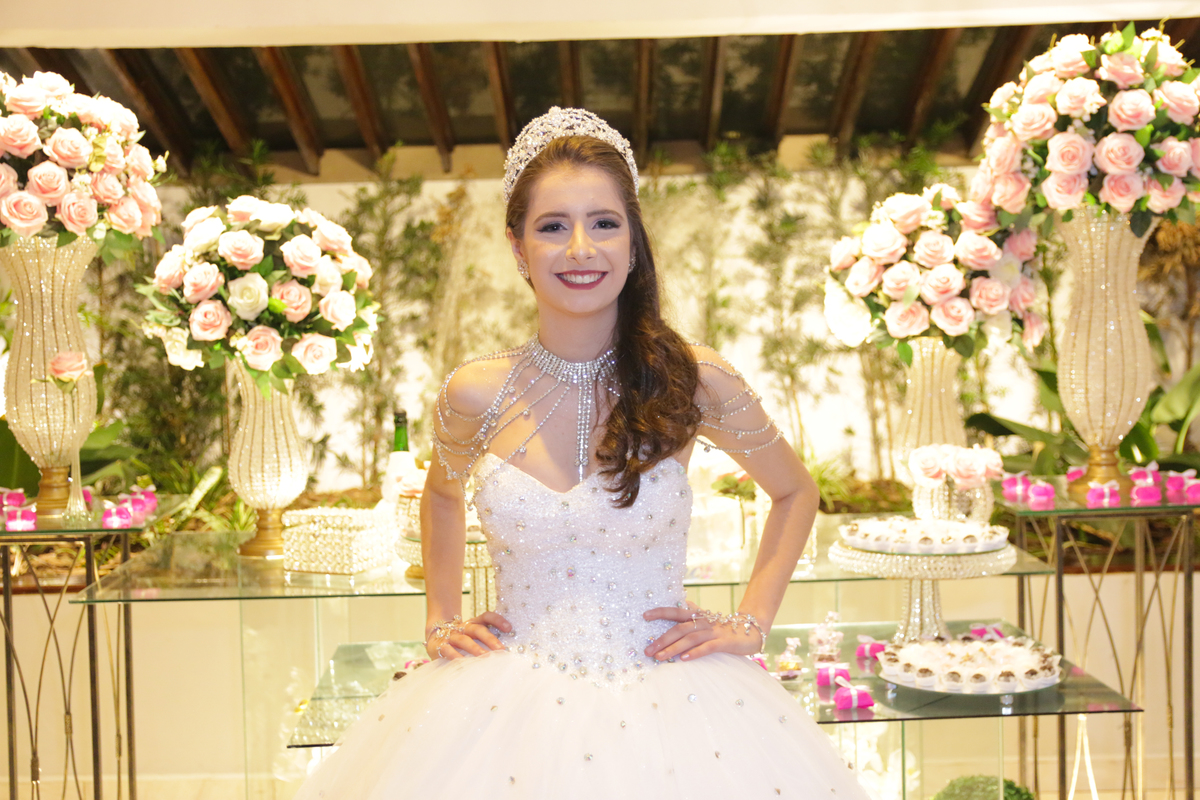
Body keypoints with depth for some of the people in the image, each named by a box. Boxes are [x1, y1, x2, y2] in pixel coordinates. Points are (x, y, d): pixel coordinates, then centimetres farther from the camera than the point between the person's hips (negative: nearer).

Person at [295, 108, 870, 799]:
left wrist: (750, 625, 2)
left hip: (662, 699, -1)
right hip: (509, 706, 1)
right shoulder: (474, 395, -5)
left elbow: (796, 492, 8)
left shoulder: (694, 381, -9)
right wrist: (442, 620, 11)